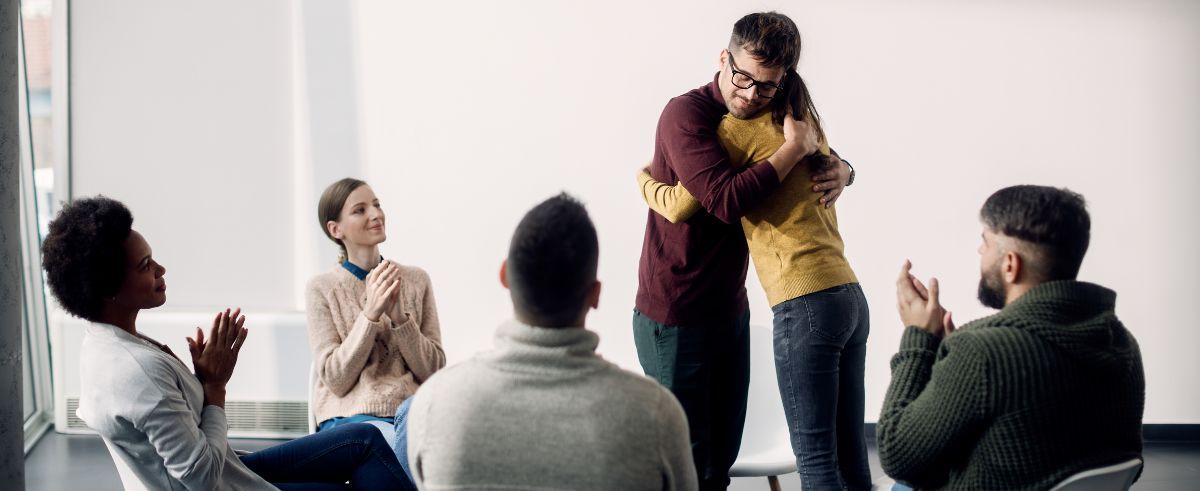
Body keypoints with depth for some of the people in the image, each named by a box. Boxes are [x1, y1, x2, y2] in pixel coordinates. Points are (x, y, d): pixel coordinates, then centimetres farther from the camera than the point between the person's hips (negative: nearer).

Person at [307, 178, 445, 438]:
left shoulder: (416, 279, 9)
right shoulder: (322, 288, 1)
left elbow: (433, 370, 5)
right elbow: (335, 380, -5)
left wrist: (399, 316, -11)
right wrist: (370, 314, -16)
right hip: (351, 415, -3)